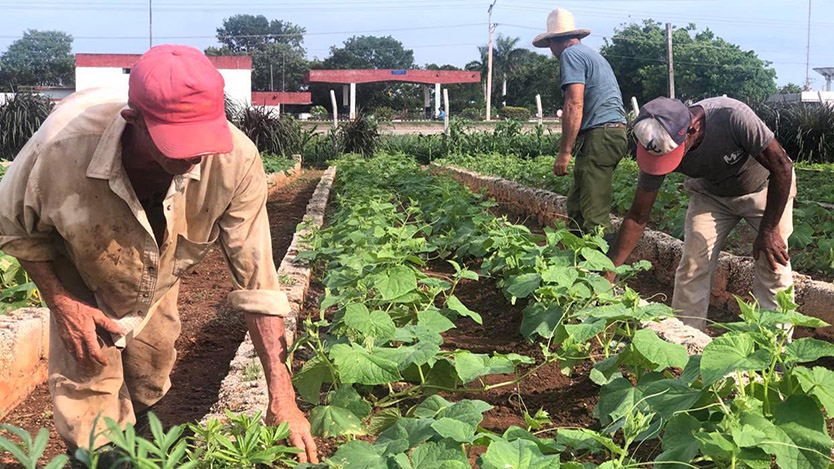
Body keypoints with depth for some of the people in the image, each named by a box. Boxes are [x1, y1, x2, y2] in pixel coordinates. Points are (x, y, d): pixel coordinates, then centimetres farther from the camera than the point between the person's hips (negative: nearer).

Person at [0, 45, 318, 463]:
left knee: (147, 394, 22)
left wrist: (282, 398, -30)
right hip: (80, 287, -2)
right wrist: (59, 302, -22)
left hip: (158, 287, 2)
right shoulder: (63, 146, -39)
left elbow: (256, 279, -28)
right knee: (94, 432, -3)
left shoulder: (235, 161, -36)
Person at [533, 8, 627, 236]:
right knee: (576, 202, 16)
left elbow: (574, 104, -16)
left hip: (599, 137, -10)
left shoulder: (571, 54, -5)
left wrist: (564, 152, -15)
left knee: (594, 212, -10)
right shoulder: (594, 54, 25)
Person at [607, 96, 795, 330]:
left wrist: (768, 230, -25)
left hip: (766, 188, -3)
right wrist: (610, 269, -22)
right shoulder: (661, 146, -26)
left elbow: (782, 167, -27)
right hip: (711, 195, 3)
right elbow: (637, 217, -18)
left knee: (773, 264, -13)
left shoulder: (732, 116, -39)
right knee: (693, 266, -10)